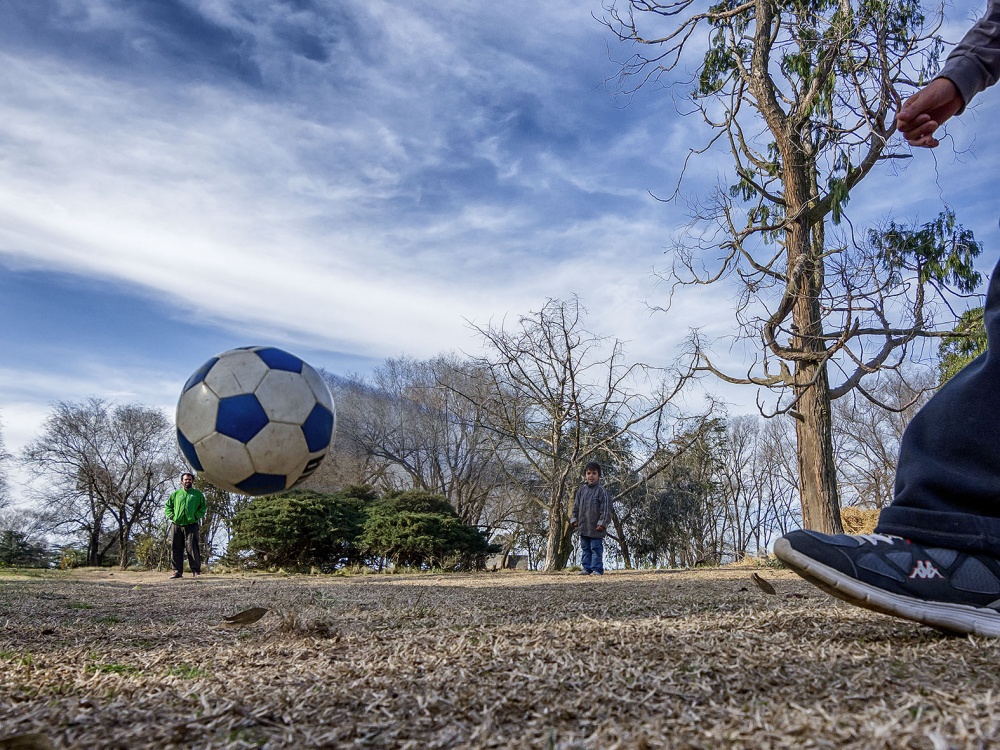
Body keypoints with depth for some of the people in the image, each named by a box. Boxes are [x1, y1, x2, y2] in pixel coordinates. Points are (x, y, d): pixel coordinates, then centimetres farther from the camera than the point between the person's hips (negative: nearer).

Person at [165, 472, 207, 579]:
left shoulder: (197, 494, 11)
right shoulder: (175, 494, 16)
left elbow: (203, 507, 11)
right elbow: (168, 506, 19)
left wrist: (196, 516, -3)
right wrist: (171, 516, 3)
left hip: (191, 525, -3)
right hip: (176, 525, 3)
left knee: (192, 548, -8)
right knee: (176, 549, 3)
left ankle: (196, 571, -7)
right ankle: (177, 571, 8)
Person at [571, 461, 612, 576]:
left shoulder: (601, 490, -8)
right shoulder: (581, 490, 9)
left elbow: (606, 508, -10)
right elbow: (576, 507, 15)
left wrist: (602, 523, -14)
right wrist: (574, 519, 9)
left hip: (596, 528, -6)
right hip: (583, 527, 6)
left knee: (596, 548, -1)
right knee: (585, 548, 11)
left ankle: (597, 569, 5)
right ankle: (587, 568, 19)